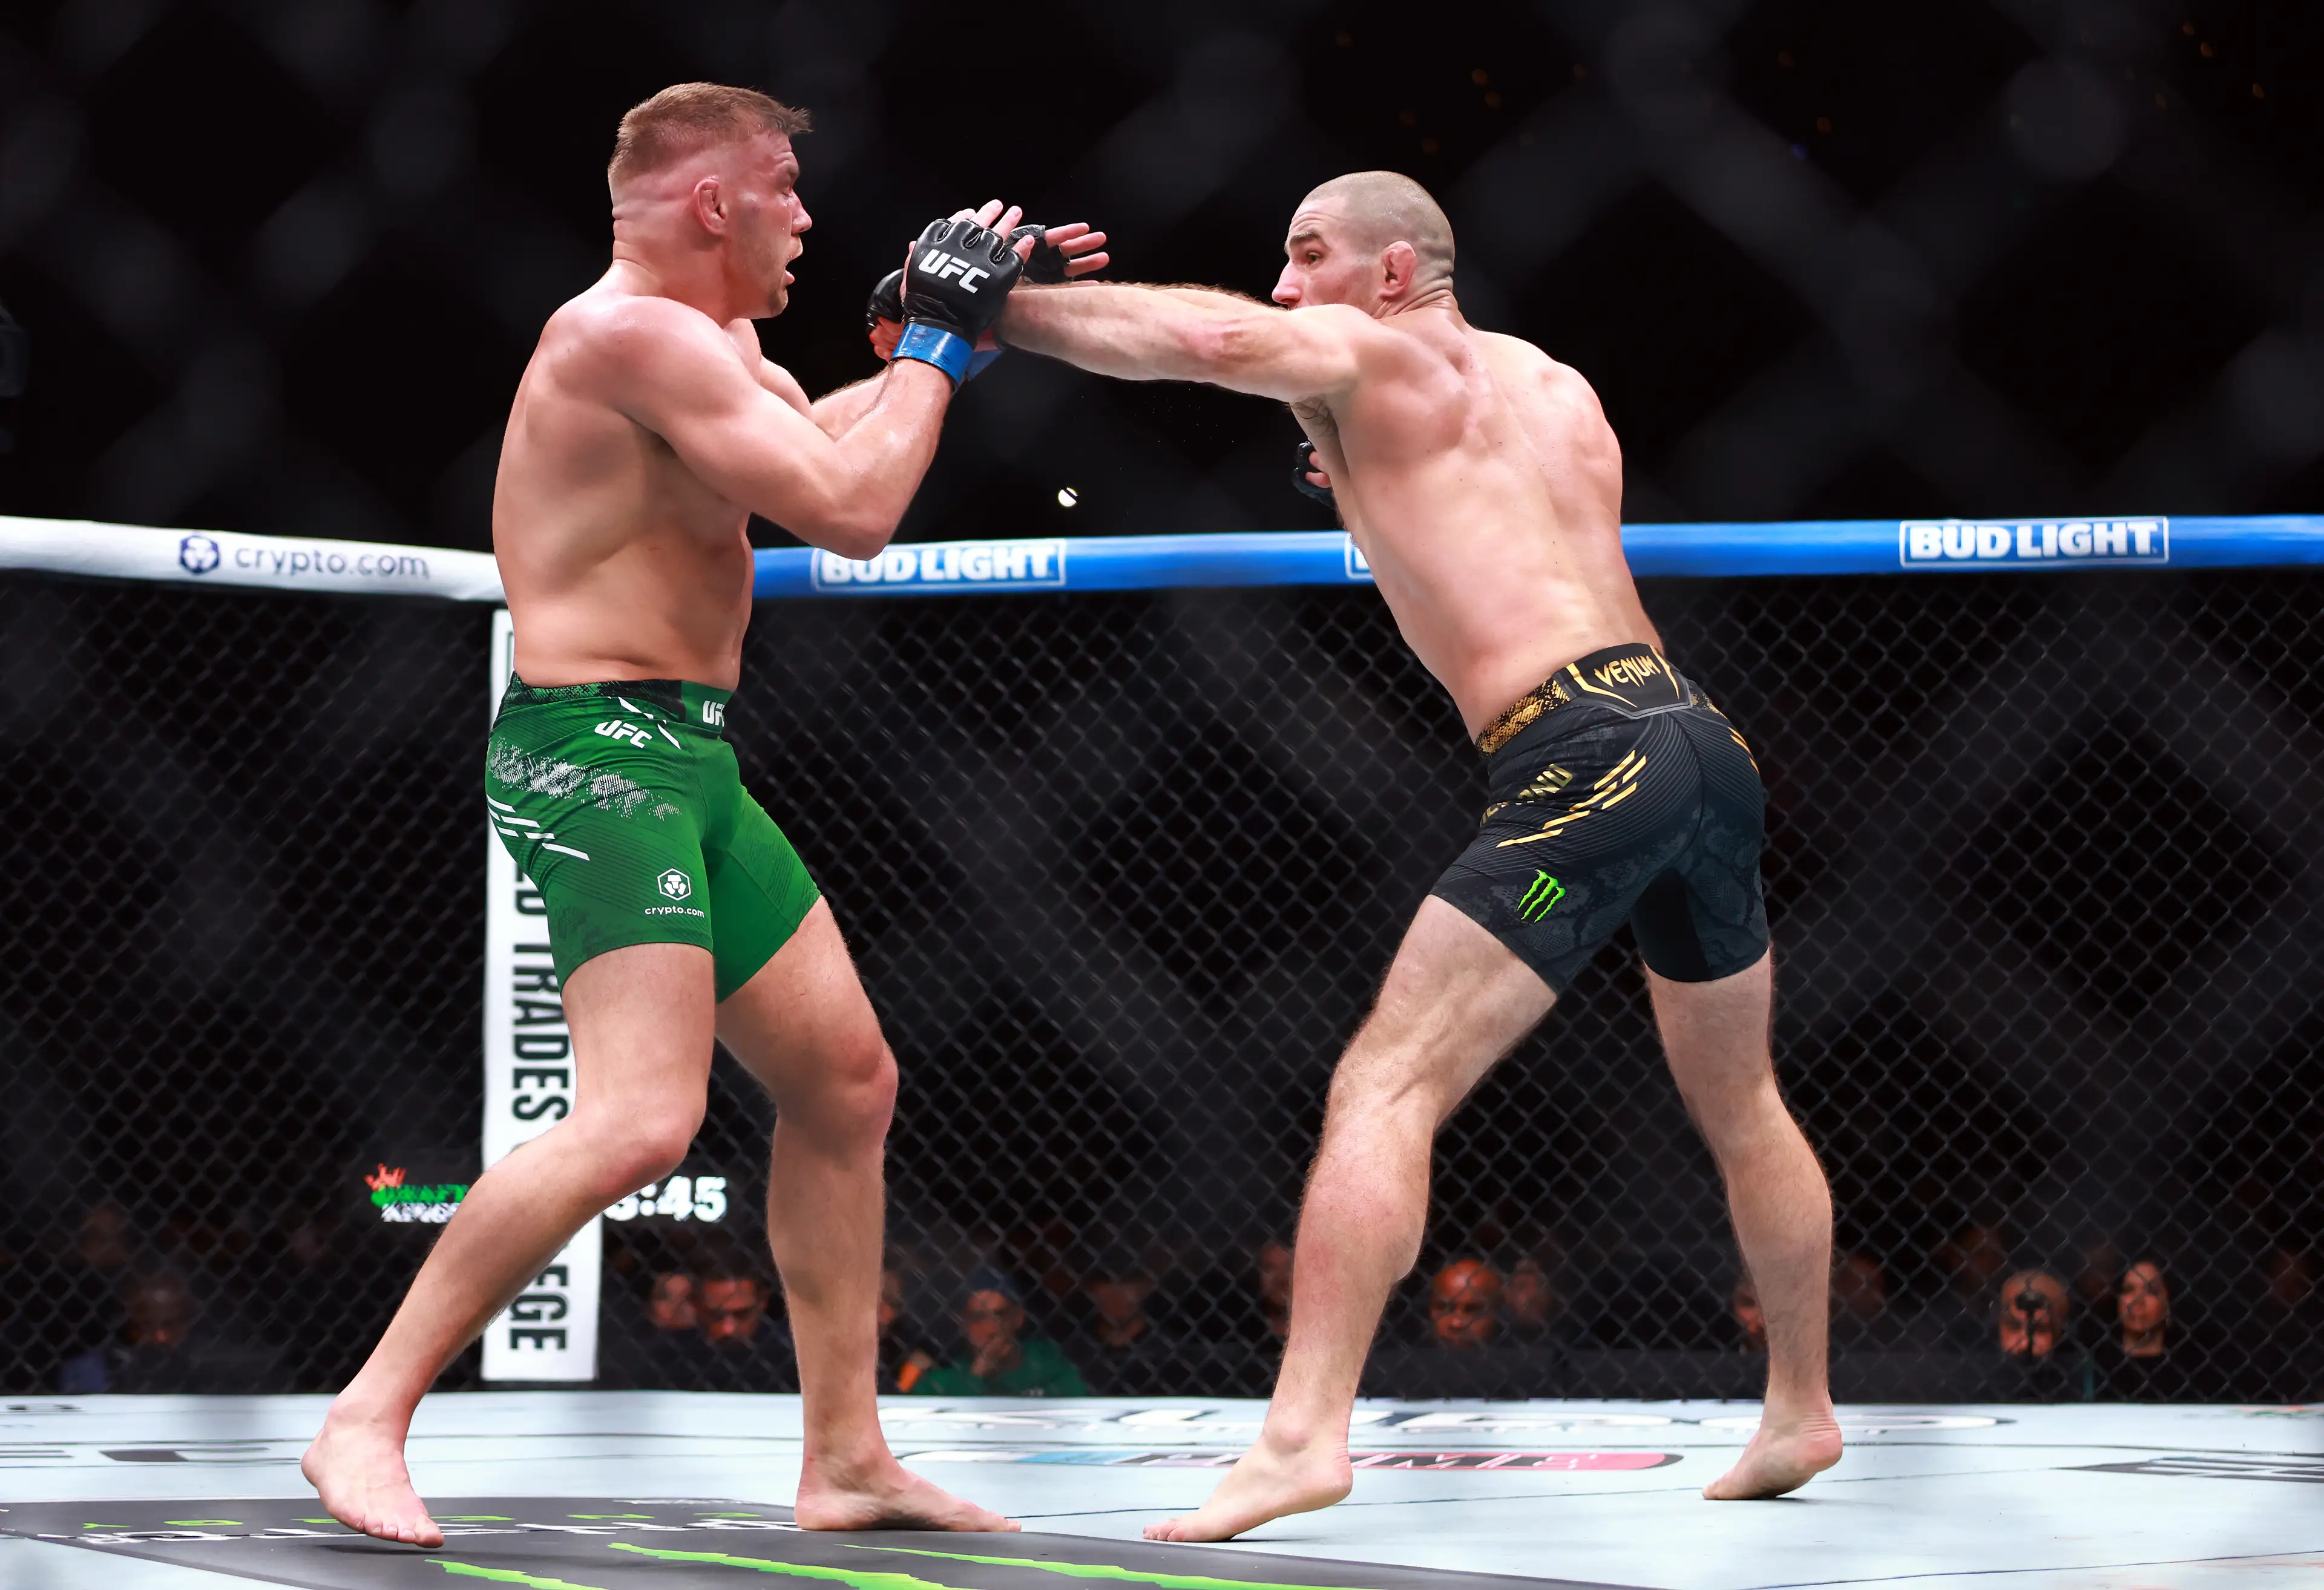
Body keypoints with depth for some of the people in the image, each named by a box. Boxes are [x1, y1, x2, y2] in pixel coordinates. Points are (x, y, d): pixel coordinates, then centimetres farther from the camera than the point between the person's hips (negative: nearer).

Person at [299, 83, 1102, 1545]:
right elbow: (852, 510, -21)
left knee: (848, 1080, 13)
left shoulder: (709, 346, 17)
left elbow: (825, 439, 37)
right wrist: (938, 340, -7)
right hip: (599, 750, -11)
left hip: (689, 765, 11)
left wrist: (977, 310, 27)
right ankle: (368, 1420, -17)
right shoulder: (634, 336, -16)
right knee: (643, 1118, -23)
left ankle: (848, 1462, 19)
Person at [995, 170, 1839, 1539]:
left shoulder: (1376, 352, 3)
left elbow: (1208, 337, -15)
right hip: (1706, 733, 9)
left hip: (1586, 755, -8)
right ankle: (1804, 1412, 37)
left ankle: (1307, 1432, -23)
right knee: (1741, 1104, 24)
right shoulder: (1560, 388, 26)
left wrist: (990, 308, -8)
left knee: (1386, 1088, -13)